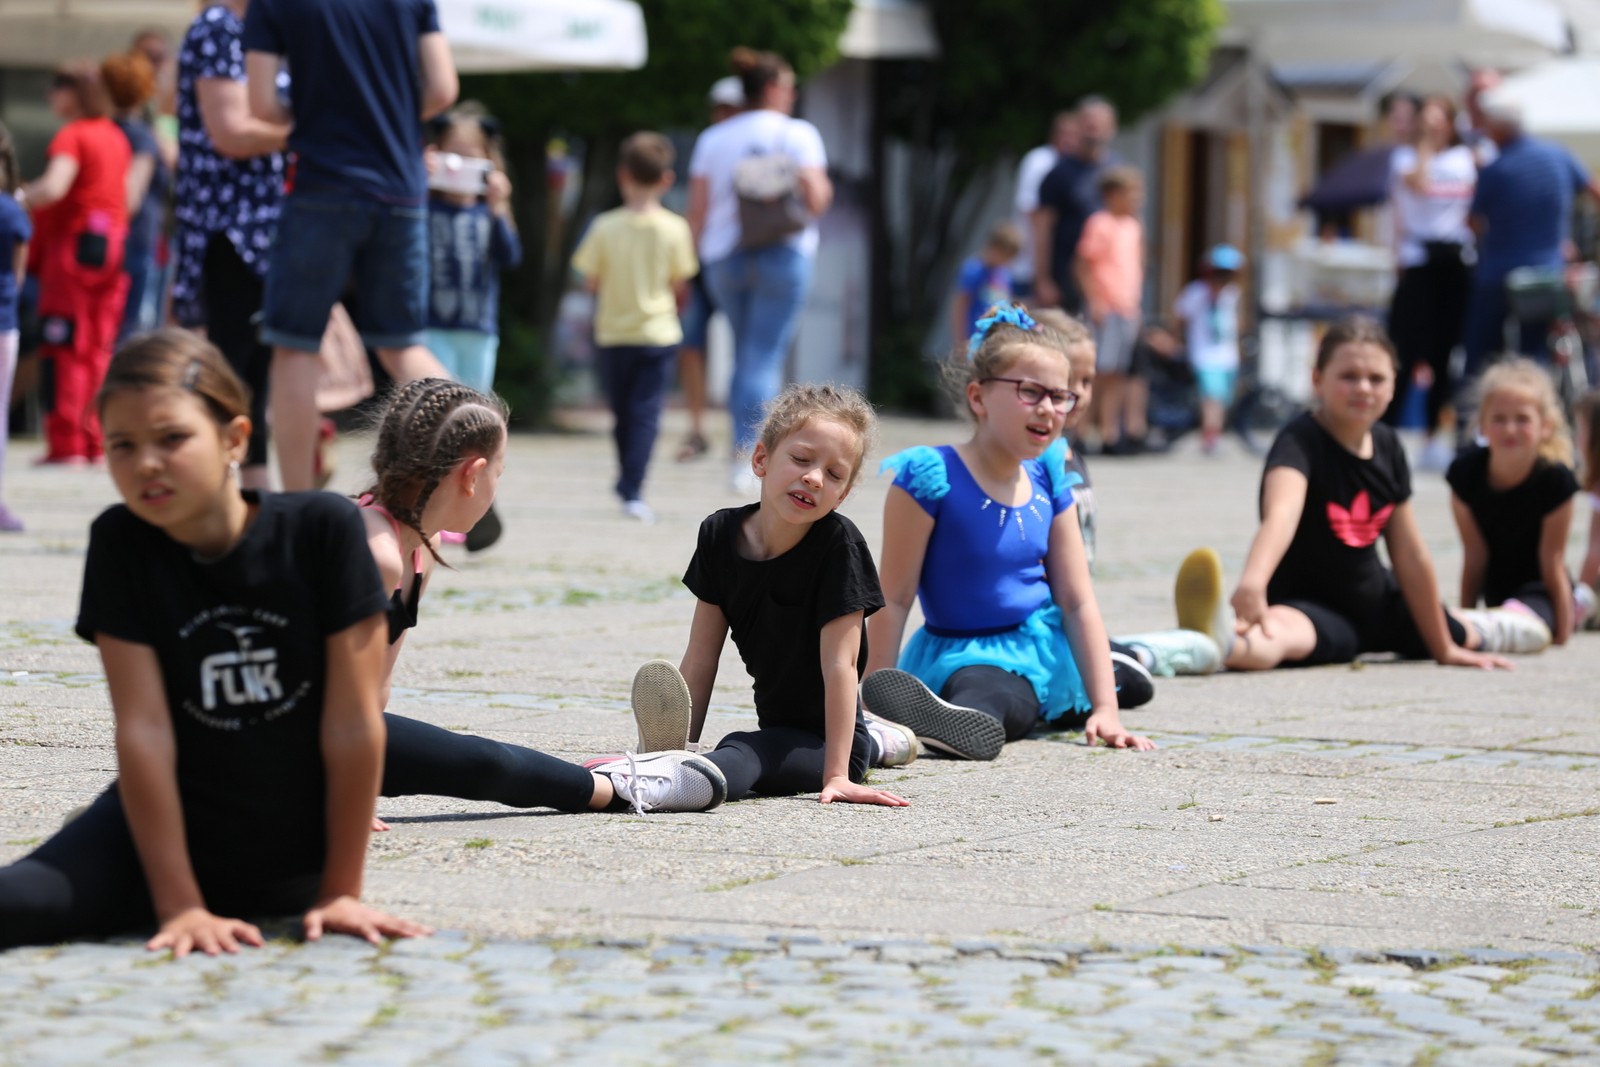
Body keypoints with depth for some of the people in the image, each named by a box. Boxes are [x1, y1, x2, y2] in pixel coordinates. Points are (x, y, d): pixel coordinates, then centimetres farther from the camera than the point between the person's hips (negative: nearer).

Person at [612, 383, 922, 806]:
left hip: (828, 738, -8)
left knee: (744, 754, -28)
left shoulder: (838, 545, -19)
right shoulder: (721, 534, -4)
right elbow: (700, 661, -3)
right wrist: (680, 748, -9)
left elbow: (840, 663, -23)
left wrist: (837, 775, -27)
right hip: (777, 725, 8)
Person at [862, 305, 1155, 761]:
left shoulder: (1047, 484, 4)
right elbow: (894, 599, -13)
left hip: (1041, 651, 8)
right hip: (964, 653, -8)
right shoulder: (933, 477, -13)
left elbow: (1078, 603, 5)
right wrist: (872, 702, -19)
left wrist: (1105, 709, -5)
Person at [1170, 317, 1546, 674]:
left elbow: (1412, 558, 5)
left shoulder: (1387, 446, -3)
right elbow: (1281, 514, -47)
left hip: (1375, 601, 8)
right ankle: (1226, 640, -80)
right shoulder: (1300, 441, -24)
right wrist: (1252, 582, -66)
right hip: (1310, 606, -8)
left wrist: (1444, 647, 9)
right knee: (1279, 629, -45)